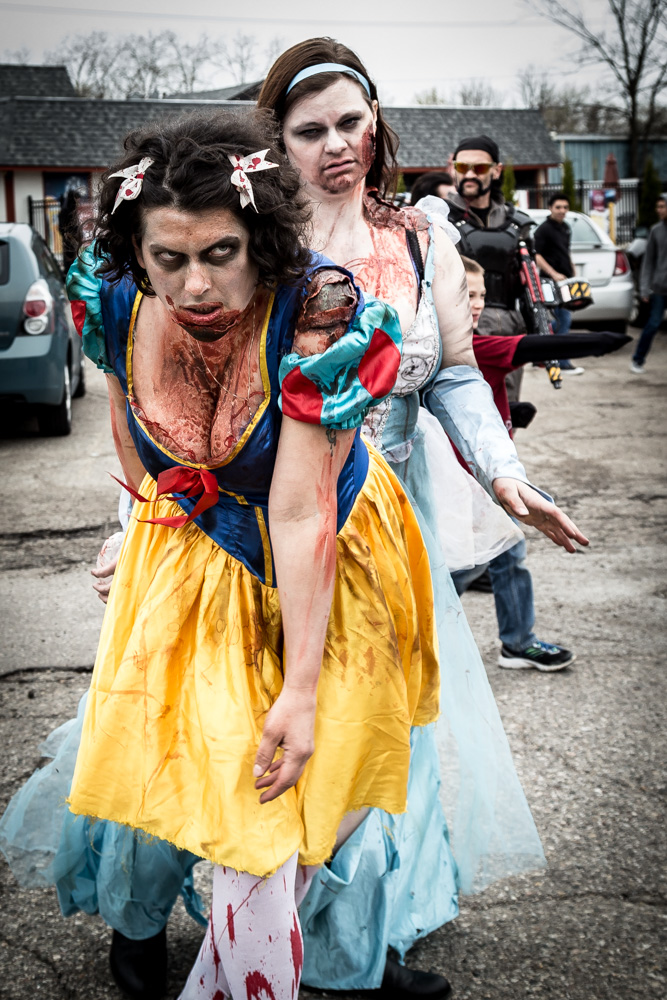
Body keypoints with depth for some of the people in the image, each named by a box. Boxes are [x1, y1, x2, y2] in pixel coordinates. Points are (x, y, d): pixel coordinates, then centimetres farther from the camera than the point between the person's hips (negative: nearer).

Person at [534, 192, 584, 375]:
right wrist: (554, 274, -26)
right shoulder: (543, 229, -10)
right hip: (552, 282, -8)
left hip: (565, 281, 8)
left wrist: (573, 276, 21)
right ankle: (562, 363, -2)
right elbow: (536, 257, -16)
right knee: (564, 320, -8)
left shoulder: (566, 228, 16)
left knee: (562, 320, 12)